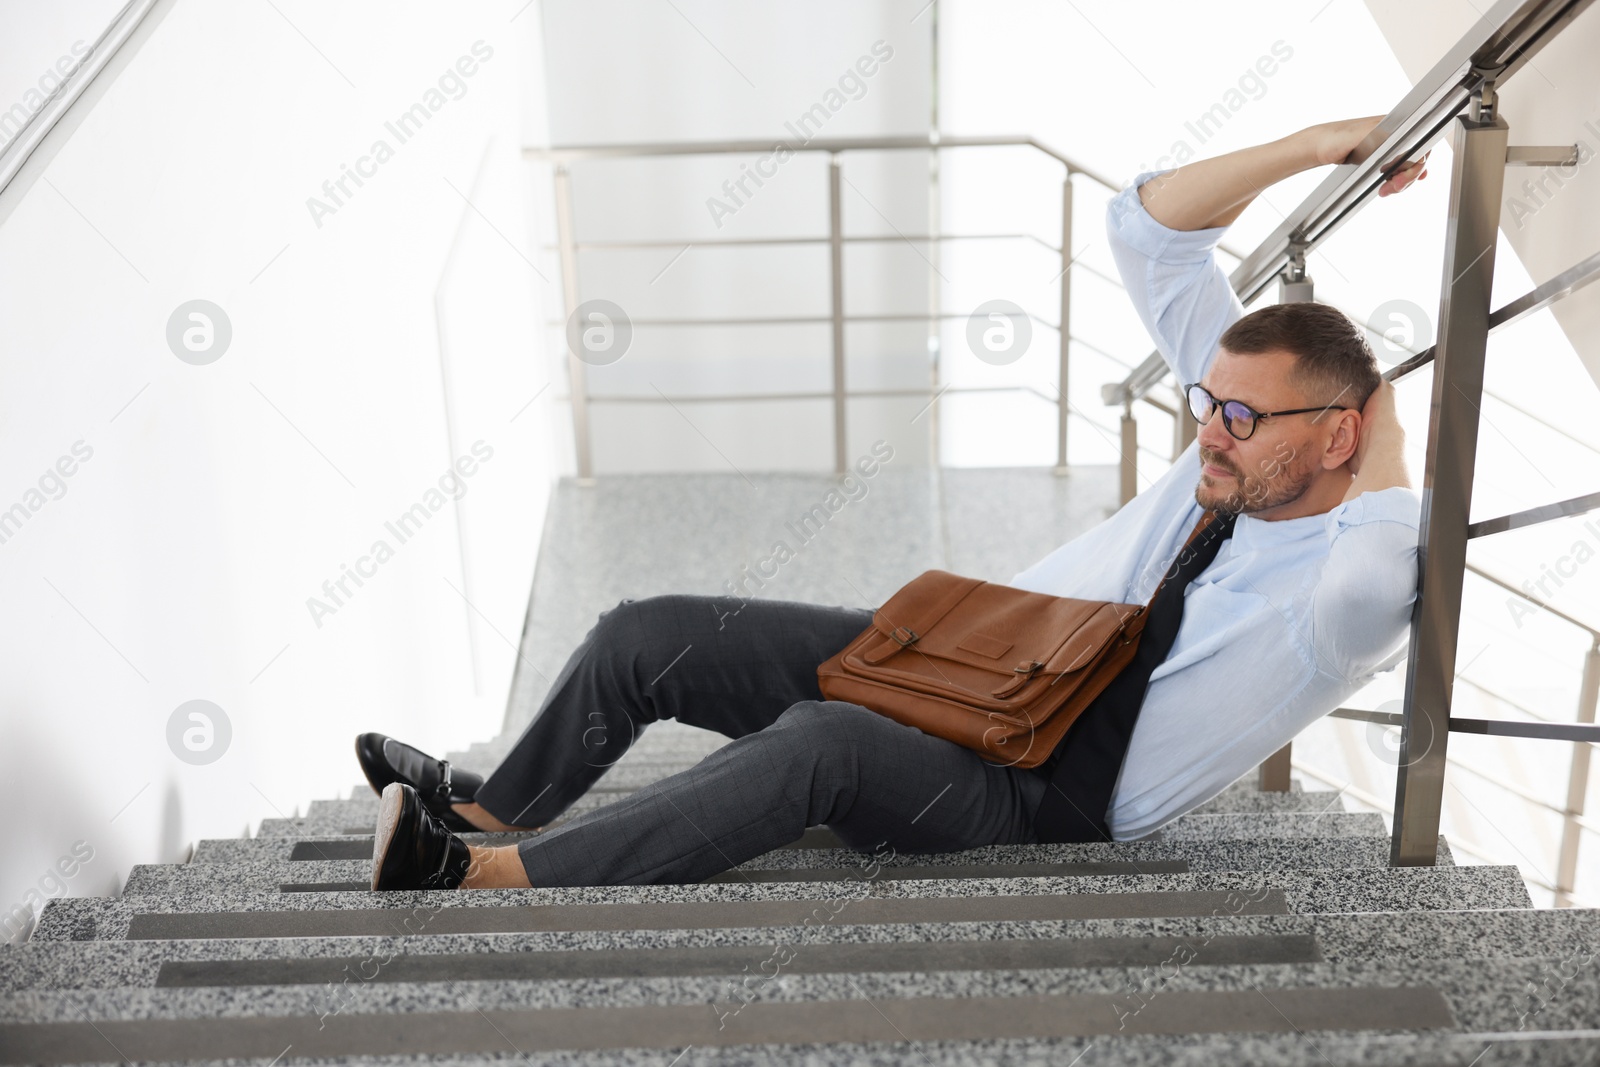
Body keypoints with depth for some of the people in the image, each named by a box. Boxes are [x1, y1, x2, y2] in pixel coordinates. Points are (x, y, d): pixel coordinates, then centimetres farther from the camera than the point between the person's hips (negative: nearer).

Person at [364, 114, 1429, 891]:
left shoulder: (1349, 598, -16)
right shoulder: (1242, 422, 2)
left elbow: (1375, 583, -43)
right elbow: (1148, 228, 4)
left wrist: (1386, 440, -23)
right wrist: (1316, 144, -3)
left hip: (1037, 797, -7)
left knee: (822, 743, -39)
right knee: (648, 635, -2)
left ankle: (494, 875, -28)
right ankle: (495, 806, 23)